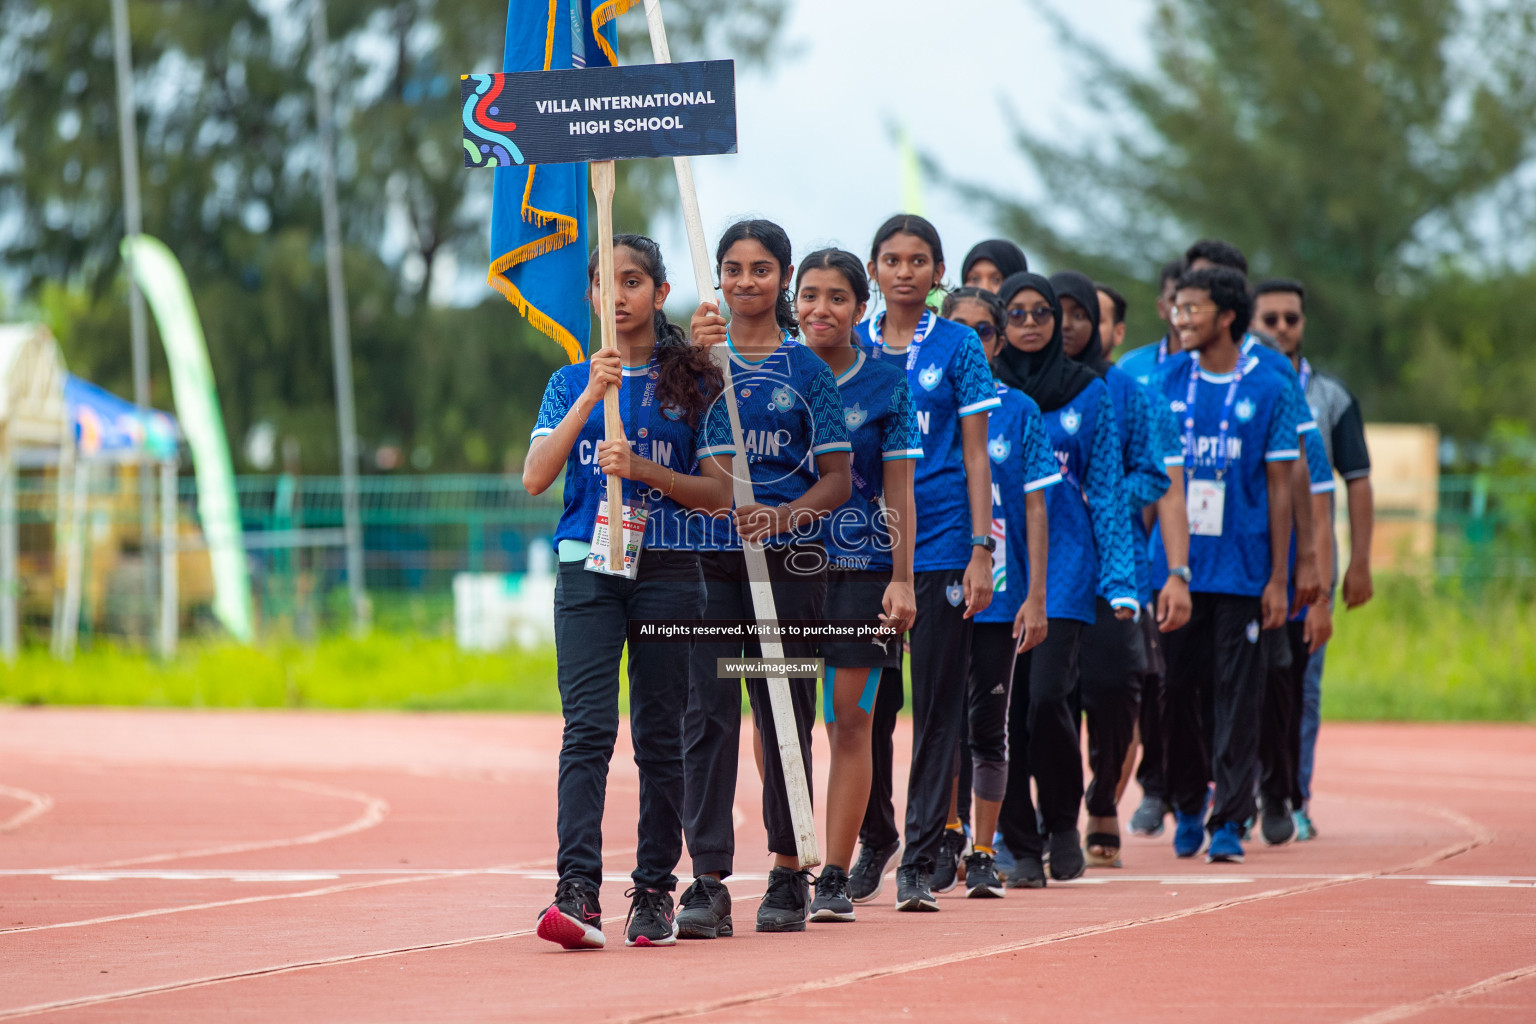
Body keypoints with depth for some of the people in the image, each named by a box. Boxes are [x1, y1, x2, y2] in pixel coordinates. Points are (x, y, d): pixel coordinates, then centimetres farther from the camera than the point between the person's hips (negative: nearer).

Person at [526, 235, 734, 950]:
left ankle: (655, 892, 11)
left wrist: (641, 469, -13)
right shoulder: (572, 383, 13)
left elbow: (718, 493, 2)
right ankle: (578, 891, -22)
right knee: (588, 727, -13)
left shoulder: (694, 382, 7)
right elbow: (536, 477, 0)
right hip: (587, 569, 0)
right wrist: (591, 398, -9)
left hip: (667, 569, 0)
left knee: (660, 734, 3)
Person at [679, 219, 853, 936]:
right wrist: (693, 358, -23)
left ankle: (788, 875, 15)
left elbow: (837, 479, 3)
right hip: (709, 555, 0)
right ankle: (708, 882, -8)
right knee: (708, 713, -6)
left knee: (785, 714, 5)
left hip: (788, 558, 0)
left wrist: (784, 515, -15)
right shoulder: (701, 353, 7)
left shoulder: (806, 368, 5)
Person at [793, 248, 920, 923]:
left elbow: (899, 493, 3)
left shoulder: (885, 386, 2)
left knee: (851, 721, -1)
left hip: (862, 570, -1)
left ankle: (835, 877, 2)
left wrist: (902, 579, -4)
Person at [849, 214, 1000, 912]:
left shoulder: (958, 347, 2)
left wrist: (981, 549, -6)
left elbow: (976, 455, 1)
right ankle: (874, 840, 23)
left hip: (940, 548, -2)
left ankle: (921, 860, 1)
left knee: (937, 708, -2)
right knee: (866, 704, 5)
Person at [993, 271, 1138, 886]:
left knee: (1047, 696, -15)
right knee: (1005, 706, -2)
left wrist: (1120, 580, -1)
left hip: (1063, 565, -1)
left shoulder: (1088, 395, 7)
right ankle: (1022, 847, 7)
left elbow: (1106, 490, 6)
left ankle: (1063, 825, 6)